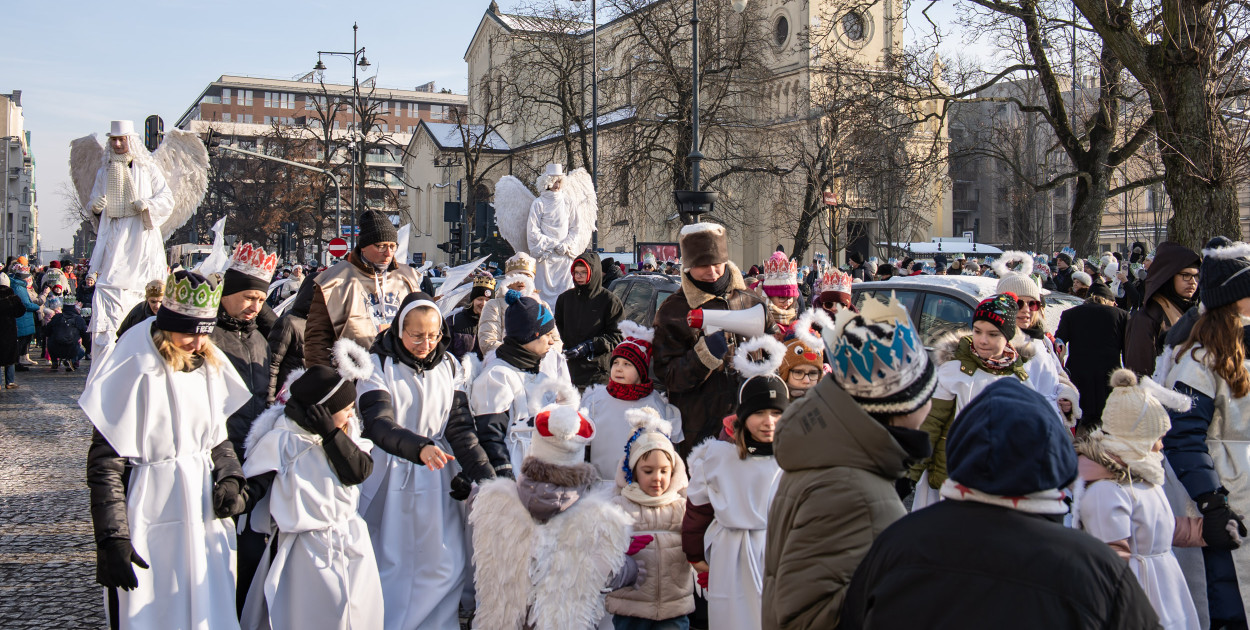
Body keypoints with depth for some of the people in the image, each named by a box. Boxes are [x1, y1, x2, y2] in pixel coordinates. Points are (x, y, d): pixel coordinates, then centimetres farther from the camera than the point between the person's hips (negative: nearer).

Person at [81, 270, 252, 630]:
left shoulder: (209, 366, 6)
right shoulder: (135, 371, -15)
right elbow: (105, 465, -14)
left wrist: (229, 478, -2)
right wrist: (112, 539, -17)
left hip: (206, 517, 6)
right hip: (151, 528, -6)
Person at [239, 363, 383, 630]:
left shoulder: (345, 435, 3)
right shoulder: (281, 440, -12)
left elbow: (359, 472, -12)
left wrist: (332, 434, -19)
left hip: (353, 544, 5)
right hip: (310, 552, -5)